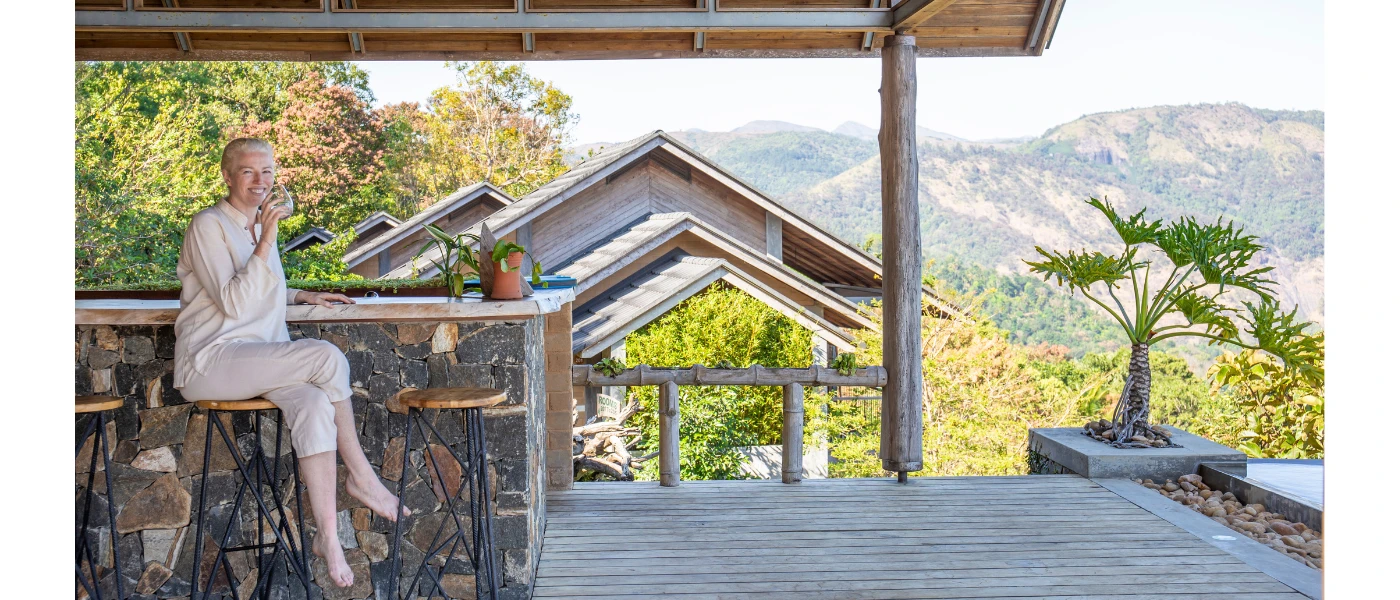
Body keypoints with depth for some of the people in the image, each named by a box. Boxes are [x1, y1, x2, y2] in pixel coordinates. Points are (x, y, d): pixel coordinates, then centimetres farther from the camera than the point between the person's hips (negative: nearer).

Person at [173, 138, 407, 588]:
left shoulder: (261, 225, 19)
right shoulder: (208, 225, -6)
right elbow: (233, 303, -17)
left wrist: (302, 295, 19)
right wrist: (266, 243, -22)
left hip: (259, 361, 7)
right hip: (209, 362, -6)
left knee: (314, 403, -27)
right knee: (326, 356, -27)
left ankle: (327, 535, -28)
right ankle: (361, 475, -13)